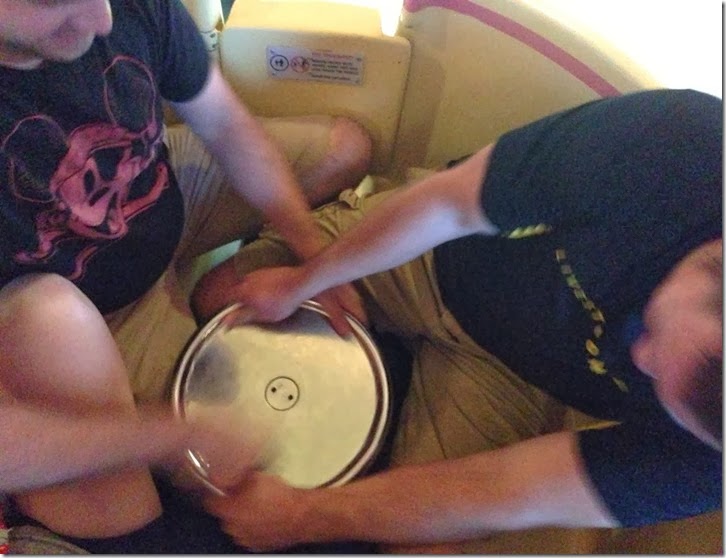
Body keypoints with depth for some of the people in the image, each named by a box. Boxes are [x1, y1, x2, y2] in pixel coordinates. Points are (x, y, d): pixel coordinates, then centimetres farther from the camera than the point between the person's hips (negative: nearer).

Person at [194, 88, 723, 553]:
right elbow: (448, 204, -22)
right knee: (218, 298, 2)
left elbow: (509, 495, -24)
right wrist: (300, 284, -8)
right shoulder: (668, 138, -36)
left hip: (511, 365, 1)